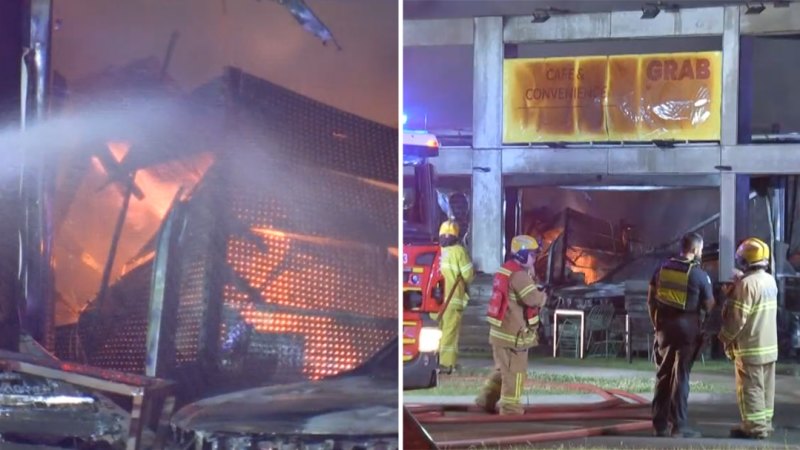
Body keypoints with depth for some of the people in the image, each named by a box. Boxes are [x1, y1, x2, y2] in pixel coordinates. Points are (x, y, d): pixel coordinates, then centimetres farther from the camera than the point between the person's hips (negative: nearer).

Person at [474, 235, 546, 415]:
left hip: (501, 331, 10)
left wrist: (532, 274, 6)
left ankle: (487, 399, 26)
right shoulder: (519, 275, -19)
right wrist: (543, 295, -7)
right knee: (515, 371, 1)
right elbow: (533, 299, -27)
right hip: (512, 333, -10)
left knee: (503, 369, 21)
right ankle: (510, 406, 7)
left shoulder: (507, 270, 14)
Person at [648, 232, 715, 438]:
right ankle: (678, 426, 0)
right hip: (687, 328, -4)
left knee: (663, 375, 11)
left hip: (665, 326, 4)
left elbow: (651, 300, 8)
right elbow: (709, 306, -2)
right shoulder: (699, 274, -10)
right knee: (680, 376, -1)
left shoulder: (663, 268, 4)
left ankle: (660, 424, 14)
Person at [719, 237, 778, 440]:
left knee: (751, 387, -3)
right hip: (769, 344, 8)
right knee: (766, 387, 13)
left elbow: (737, 317, -20)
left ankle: (755, 426, -1)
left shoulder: (747, 283, -19)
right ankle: (765, 423, 19)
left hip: (750, 346, -8)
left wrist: (726, 337, -4)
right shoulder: (770, 280, 8)